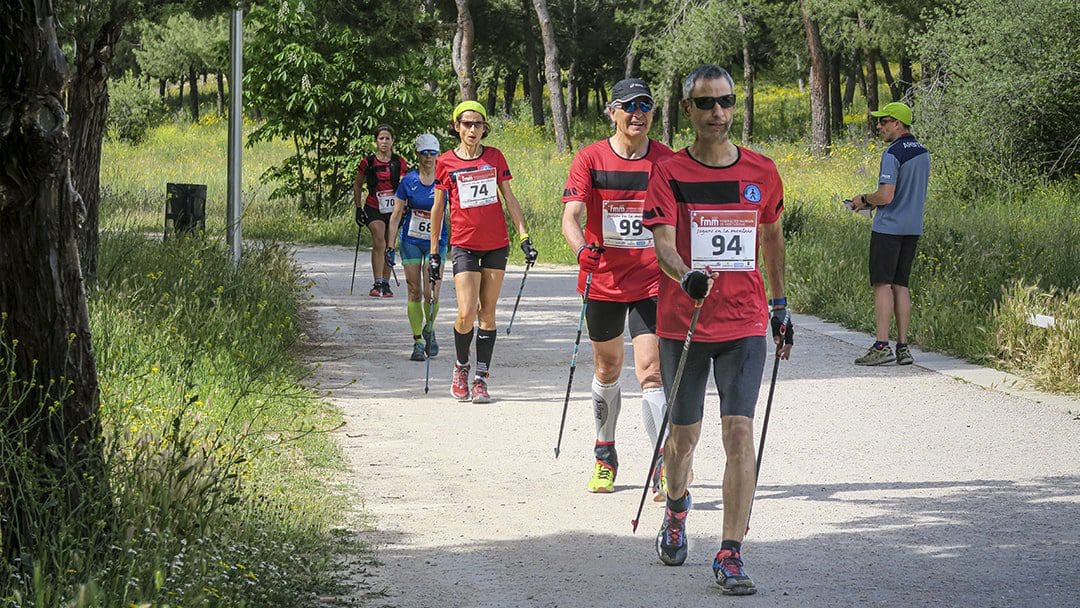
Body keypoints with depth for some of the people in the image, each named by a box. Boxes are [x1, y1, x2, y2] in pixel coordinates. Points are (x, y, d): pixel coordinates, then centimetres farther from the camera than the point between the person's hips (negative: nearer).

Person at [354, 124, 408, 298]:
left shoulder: (399, 163, 2)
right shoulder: (368, 162, 1)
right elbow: (357, 185, 11)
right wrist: (358, 208, 6)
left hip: (393, 209, 2)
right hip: (373, 209, -2)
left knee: (389, 246, 7)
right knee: (379, 242, -21)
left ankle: (385, 285, 18)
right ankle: (377, 284, -24)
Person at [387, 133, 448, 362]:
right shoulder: (408, 182, -2)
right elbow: (396, 215, 1)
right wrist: (390, 246, -2)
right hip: (411, 242, 1)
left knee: (431, 294, -10)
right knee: (415, 293, 1)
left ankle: (429, 330, 19)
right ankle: (417, 341, 9)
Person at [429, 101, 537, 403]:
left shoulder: (494, 157, 6)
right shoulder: (445, 162, 1)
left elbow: (509, 199, 10)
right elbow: (437, 207, 8)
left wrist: (524, 237, 3)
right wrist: (434, 252, 9)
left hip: (496, 244, 2)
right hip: (464, 245, -2)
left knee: (487, 313, 3)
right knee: (467, 314, -12)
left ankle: (481, 378, 8)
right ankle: (461, 368, 13)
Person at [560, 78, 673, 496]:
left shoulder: (666, 161, -1)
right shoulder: (591, 159, -4)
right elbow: (571, 215, -14)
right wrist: (583, 248, -32)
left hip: (652, 283, -1)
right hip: (603, 280, 1)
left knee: (650, 371, -14)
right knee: (607, 370, 17)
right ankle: (604, 455, 37)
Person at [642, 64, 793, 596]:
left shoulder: (761, 172, 4)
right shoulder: (669, 173, -4)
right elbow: (663, 242, -15)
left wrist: (780, 304, 21)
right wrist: (686, 276, -36)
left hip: (745, 325, 1)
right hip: (682, 324, -1)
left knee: (739, 433, -12)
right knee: (684, 432, 13)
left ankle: (730, 555, -9)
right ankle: (676, 512, 44)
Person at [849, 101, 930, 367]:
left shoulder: (893, 154, -16)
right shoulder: (923, 153, 12)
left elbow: (886, 196, -22)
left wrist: (864, 200, -2)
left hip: (888, 227, -8)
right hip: (913, 227, 8)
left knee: (882, 285, -6)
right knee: (900, 285, 10)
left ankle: (881, 346, -11)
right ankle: (903, 347, 8)